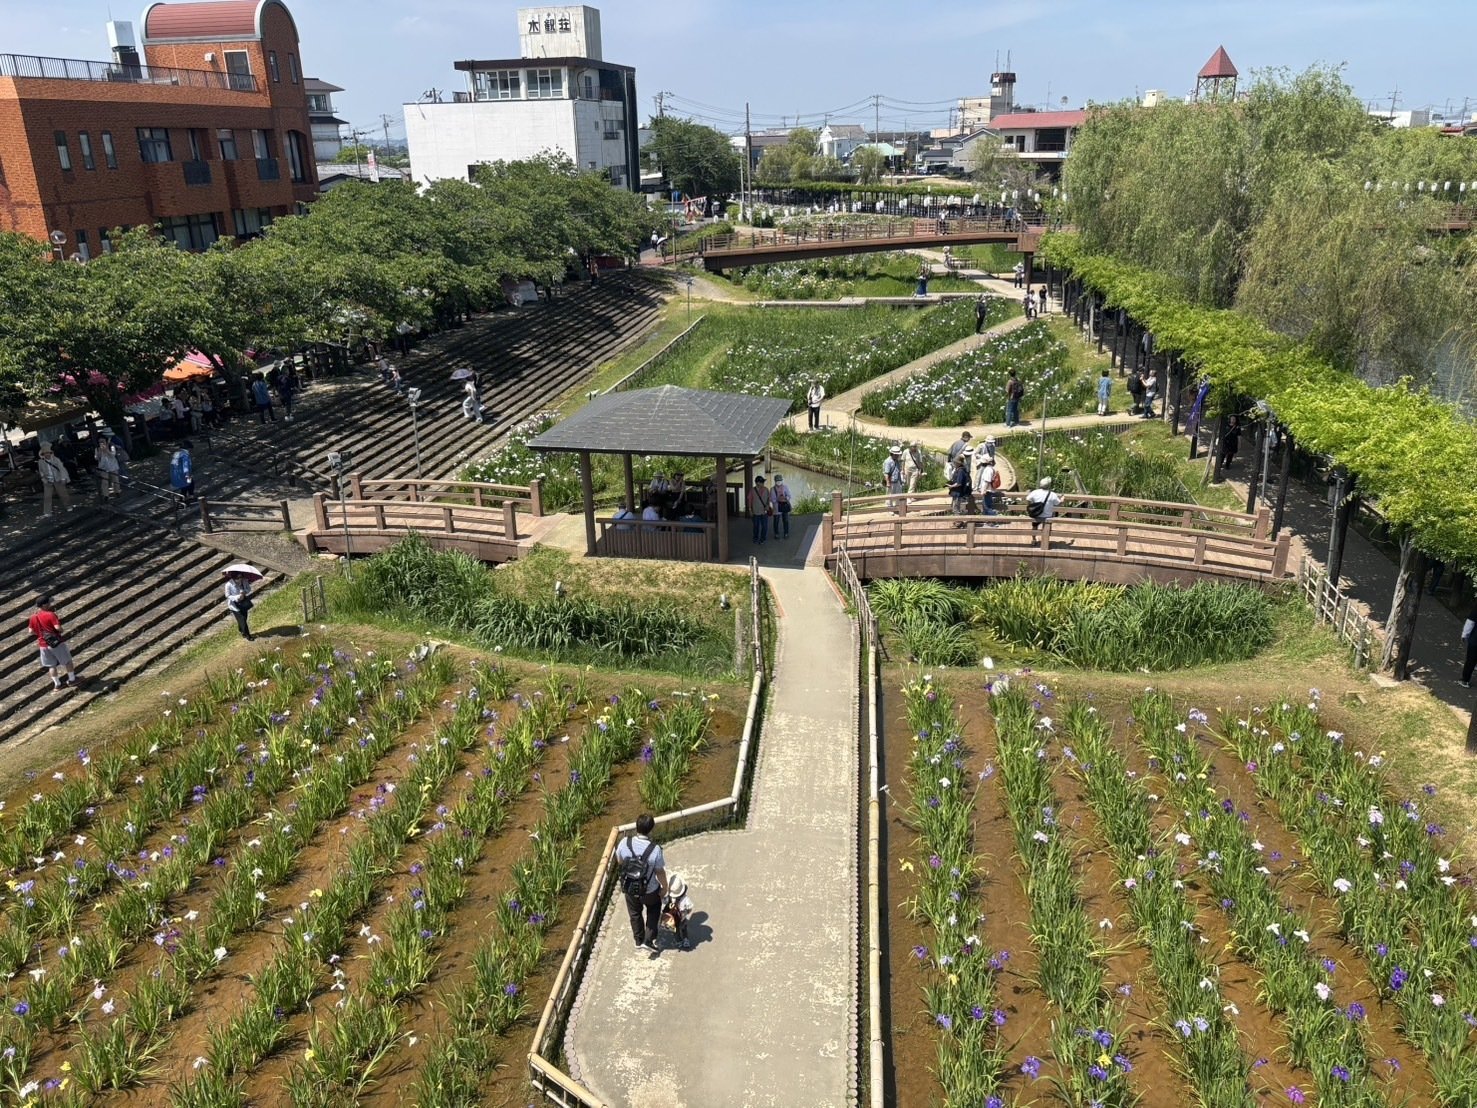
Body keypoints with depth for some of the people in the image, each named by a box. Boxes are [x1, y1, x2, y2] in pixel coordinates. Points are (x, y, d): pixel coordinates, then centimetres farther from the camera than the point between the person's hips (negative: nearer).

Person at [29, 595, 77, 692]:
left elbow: (31, 631, 7)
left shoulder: (33, 618, 2)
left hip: (43, 645, 5)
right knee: (67, 661, 13)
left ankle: (57, 684, 18)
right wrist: (62, 632, -6)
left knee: (51, 665, 14)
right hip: (56, 642, -5)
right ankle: (71, 680, 21)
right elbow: (58, 627, -26)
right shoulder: (50, 615, -17)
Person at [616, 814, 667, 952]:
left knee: (635, 914, 29)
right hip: (649, 890, -2)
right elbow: (660, 872, -17)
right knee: (653, 911, 30)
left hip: (629, 887, 3)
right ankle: (649, 940, 28)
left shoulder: (624, 842, -22)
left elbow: (619, 862, -4)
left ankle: (639, 940, 46)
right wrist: (664, 887, 1)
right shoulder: (655, 849, -31)